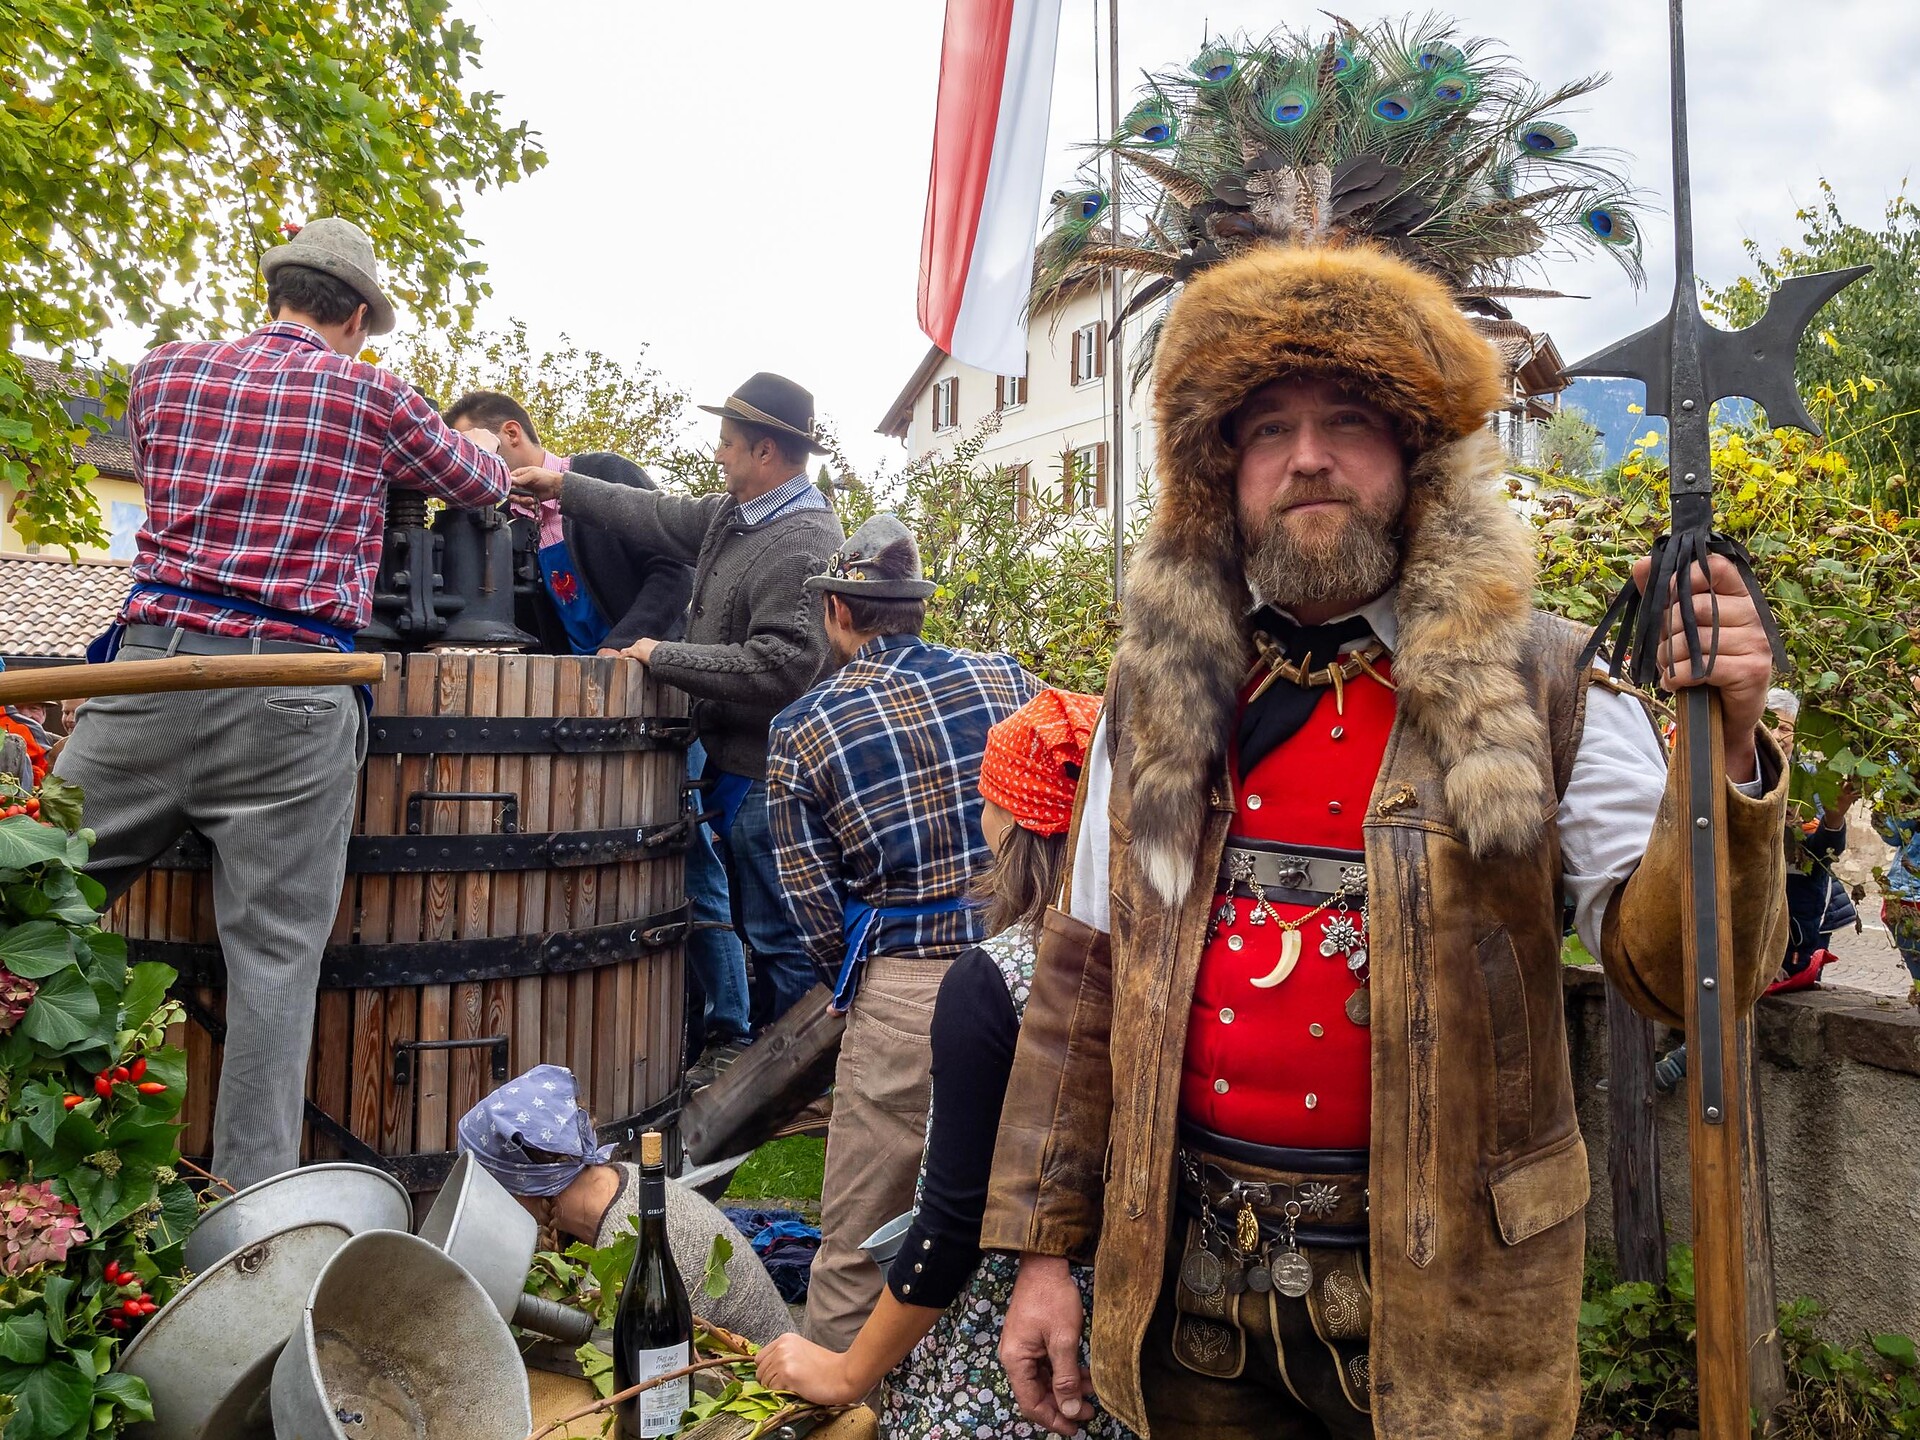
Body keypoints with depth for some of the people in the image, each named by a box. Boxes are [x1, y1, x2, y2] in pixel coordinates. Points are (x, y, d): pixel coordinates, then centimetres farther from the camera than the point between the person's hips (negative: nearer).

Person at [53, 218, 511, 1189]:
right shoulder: (369, 396, 5)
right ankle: (251, 1210, 6)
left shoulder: (163, 372, 15)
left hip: (150, 666, 3)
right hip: (287, 704, -3)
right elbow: (485, 486, 19)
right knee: (274, 955, 1)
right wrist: (471, 442, 43)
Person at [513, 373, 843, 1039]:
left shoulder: (804, 545, -21)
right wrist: (564, 486, 26)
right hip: (733, 763, 10)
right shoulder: (735, 513, 10)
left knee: (781, 939, -2)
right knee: (756, 925, 21)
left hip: (768, 776, -10)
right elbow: (662, 517, 24)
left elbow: (779, 666, -28)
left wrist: (665, 655, -19)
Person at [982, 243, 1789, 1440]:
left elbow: (1681, 972, -13)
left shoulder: (1546, 693, -8)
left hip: (1439, 1296, -1)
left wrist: (1724, 758, -30)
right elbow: (1086, 981, 2)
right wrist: (1044, 1249, 2)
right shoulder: (1159, 695, -2)